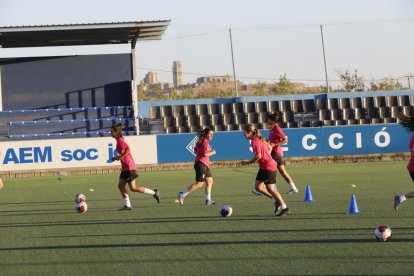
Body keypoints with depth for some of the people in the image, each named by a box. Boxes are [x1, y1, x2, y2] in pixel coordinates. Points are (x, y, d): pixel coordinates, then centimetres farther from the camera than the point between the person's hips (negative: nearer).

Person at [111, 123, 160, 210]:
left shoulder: (120, 141, -14)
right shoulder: (119, 141, 15)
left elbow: (128, 150, -26)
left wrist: (120, 157, -21)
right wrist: (117, 157, 13)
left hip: (129, 167, -10)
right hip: (125, 167, 10)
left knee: (133, 188, -6)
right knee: (121, 185, 4)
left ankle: (154, 193, 3)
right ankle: (127, 205, 3)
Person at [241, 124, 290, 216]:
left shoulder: (255, 141, -19)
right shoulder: (260, 139, 11)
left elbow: (258, 156, -27)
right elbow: (269, 147, 24)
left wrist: (248, 162, -17)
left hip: (268, 166, -10)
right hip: (264, 166, 10)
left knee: (270, 188, -5)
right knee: (258, 186, 8)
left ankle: (284, 208, 2)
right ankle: (277, 201, 15)